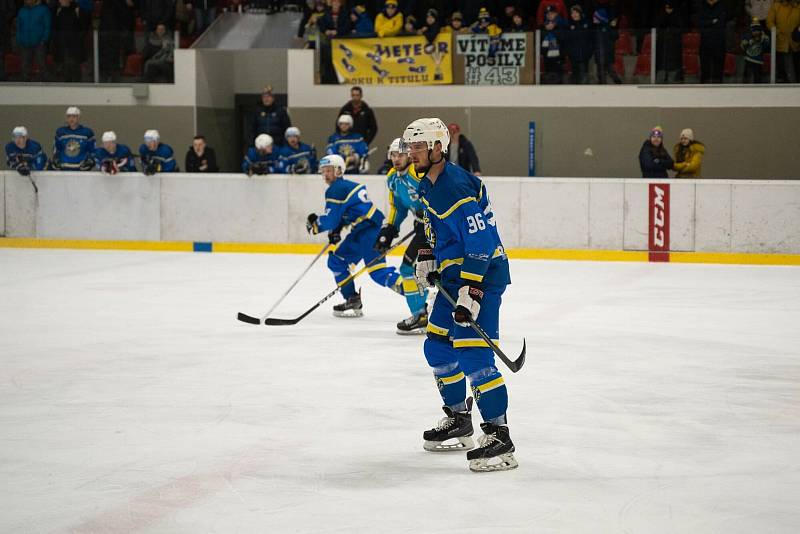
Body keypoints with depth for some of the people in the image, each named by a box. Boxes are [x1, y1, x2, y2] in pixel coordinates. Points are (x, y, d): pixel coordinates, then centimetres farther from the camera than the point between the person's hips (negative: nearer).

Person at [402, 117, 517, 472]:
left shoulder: (457, 190, -24)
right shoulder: (429, 183, 8)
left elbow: (481, 245, -27)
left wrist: (471, 294, -30)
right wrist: (425, 259, 15)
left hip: (483, 275, -11)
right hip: (453, 274, 11)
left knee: (473, 354, -18)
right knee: (438, 347, 16)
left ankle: (498, 436, -16)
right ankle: (458, 420, 31)